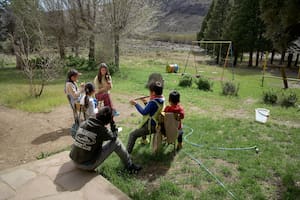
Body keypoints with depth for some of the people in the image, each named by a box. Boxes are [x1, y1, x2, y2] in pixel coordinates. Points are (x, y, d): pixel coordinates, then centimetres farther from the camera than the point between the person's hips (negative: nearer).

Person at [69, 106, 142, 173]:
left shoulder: (83, 124, -4)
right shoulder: (101, 129, -19)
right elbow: (114, 137, 0)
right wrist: (112, 123, 1)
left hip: (74, 161, 6)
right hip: (87, 165, -6)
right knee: (116, 142, -2)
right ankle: (130, 166, 12)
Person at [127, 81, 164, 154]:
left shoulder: (153, 102, -29)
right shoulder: (161, 99, 0)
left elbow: (144, 112, -19)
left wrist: (136, 104, -11)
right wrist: (146, 103, 4)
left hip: (152, 126, -10)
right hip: (157, 123, 10)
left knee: (132, 135, -5)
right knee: (143, 124, 39)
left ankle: (127, 152, -2)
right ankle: (144, 140, 55)